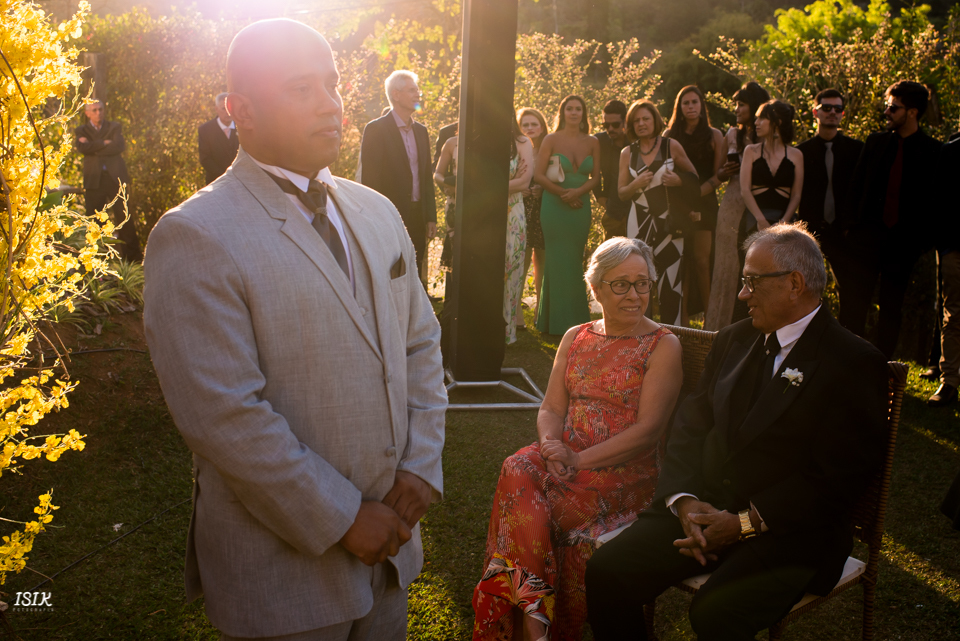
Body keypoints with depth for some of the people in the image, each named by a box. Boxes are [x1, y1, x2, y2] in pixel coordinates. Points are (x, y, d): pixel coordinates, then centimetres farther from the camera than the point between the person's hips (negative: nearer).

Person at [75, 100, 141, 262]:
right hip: (94, 180, 1)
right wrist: (104, 143, -7)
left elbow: (119, 146, -6)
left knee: (124, 218, -4)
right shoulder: (82, 131, 15)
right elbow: (82, 148, -6)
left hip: (115, 177, -1)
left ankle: (133, 255, 1)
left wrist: (94, 147, -4)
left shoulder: (115, 127, 13)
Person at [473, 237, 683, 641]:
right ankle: (534, 608, -23)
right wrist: (552, 444, -13)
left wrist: (580, 459, -18)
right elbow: (551, 409, 11)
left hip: (626, 471, -5)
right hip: (567, 457, 5)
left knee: (522, 503, -27)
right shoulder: (575, 338, 16)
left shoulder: (663, 346, 0)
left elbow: (648, 429, -10)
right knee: (518, 471, -28)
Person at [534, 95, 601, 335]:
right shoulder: (552, 140, 0)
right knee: (557, 261, -3)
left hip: (580, 206, 2)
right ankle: (557, 321, 4)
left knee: (574, 262, 3)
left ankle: (575, 321, 11)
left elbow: (596, 176, 5)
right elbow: (538, 174, -4)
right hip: (555, 206, -2)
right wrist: (562, 192, -12)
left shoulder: (592, 142, 8)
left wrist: (578, 191, -13)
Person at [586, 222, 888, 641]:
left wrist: (745, 523, -16)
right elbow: (690, 425, 10)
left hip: (788, 532, -5)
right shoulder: (733, 340, 14)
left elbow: (837, 478, -12)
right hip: (704, 508, 5)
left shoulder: (856, 364, -6)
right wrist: (684, 500, -8)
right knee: (606, 573, -14)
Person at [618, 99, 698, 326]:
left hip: (669, 222, -1)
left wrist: (678, 180, -10)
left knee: (671, 278, -6)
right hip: (639, 222, 2)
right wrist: (637, 184, -9)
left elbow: (694, 178, 11)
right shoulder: (627, 153, 9)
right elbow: (621, 192, 11)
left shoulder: (672, 146, 4)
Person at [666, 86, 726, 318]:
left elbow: (720, 174, 4)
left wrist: (697, 193, -8)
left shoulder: (714, 135, 9)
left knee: (701, 259, -8)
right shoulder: (670, 136, 12)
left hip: (704, 202, -1)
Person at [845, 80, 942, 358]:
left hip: (904, 239, -2)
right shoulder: (875, 142, 9)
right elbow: (856, 188, 10)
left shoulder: (933, 151, 0)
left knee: (892, 306, 7)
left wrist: (925, 238, -7)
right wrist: (854, 225, 1)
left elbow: (934, 198, -1)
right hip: (868, 234, 2)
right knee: (855, 301, -1)